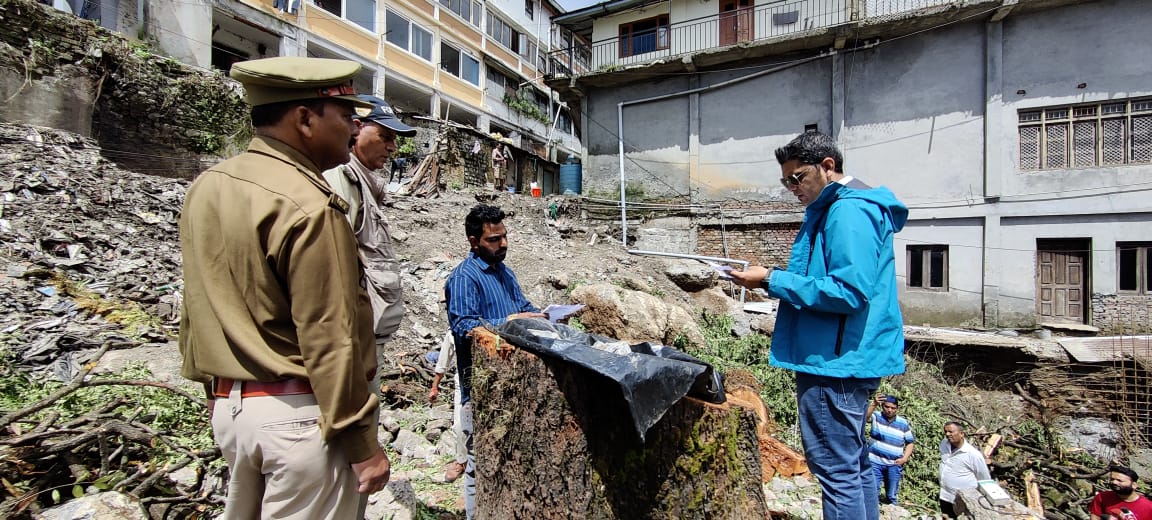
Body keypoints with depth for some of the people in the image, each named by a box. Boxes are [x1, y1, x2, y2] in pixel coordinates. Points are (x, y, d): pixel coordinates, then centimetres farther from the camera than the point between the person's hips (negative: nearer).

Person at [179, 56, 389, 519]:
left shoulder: (206, 188, 6)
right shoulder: (308, 207, -21)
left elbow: (195, 309, 12)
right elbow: (329, 340, -22)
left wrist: (218, 392, 22)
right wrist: (363, 443, -14)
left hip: (228, 405, 9)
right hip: (298, 413, -8)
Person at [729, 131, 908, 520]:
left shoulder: (848, 212, -16)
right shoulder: (840, 209, 17)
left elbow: (849, 291, -25)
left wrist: (772, 280, -20)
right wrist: (775, 277, 7)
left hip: (836, 361, -11)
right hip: (850, 358, 11)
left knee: (836, 470, -1)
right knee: (854, 463, 20)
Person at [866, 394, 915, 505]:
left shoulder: (903, 423, 2)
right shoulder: (876, 416, -6)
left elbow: (910, 442, 10)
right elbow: (865, 416, -29)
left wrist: (904, 458, -4)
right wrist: (874, 404, -47)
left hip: (894, 465, 2)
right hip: (875, 462, -2)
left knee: (891, 496, 15)